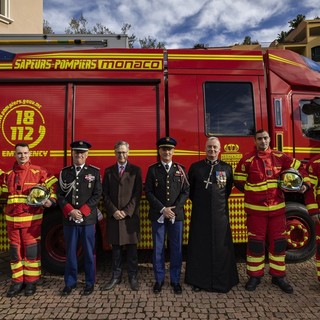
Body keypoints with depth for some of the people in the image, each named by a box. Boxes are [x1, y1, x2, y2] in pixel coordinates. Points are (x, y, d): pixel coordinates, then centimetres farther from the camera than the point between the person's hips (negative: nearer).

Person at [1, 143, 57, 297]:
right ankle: (17, 281, 26)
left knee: (31, 249, 4)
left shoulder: (39, 172, -4)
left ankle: (31, 281, 18)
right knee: (15, 250, 12)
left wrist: (51, 200, -16)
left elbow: (55, 185, -3)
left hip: (32, 219, -4)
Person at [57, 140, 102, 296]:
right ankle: (70, 282, 28)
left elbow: (97, 195, -4)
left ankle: (90, 282, 23)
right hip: (69, 219, 2)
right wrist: (71, 211, -12)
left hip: (88, 219, -2)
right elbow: (60, 195, 3)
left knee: (89, 252, 8)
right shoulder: (64, 172, 8)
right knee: (70, 252, 11)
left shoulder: (94, 171, 1)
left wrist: (82, 211, -12)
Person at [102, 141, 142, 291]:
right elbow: (105, 194, 5)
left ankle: (133, 277, 19)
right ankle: (116, 276, 23)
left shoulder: (135, 170, 3)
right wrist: (113, 211, -7)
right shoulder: (109, 171, 9)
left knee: (131, 247, 6)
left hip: (130, 215, -2)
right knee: (116, 247, 9)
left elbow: (138, 193, -3)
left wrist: (127, 211, -11)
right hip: (113, 215, 2)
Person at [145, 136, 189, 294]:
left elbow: (186, 191, 1)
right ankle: (159, 279, 25)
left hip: (177, 215, 1)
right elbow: (148, 192, -3)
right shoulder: (152, 169, 2)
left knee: (176, 249, 8)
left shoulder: (180, 169, 5)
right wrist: (162, 209, -13)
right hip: (157, 215, 0)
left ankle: (175, 280, 25)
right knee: (158, 248, 8)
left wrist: (174, 209, -11)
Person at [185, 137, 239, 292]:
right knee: (199, 246, 6)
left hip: (220, 214, 1)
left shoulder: (227, 168, 4)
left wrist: (220, 202, 12)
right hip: (200, 215, 0)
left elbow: (228, 189, 14)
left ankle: (221, 281, 23)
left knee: (221, 247, 7)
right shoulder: (195, 167, 2)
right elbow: (190, 189, 10)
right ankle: (198, 280, 21)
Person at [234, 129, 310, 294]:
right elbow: (239, 182, -2)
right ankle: (255, 276, 22)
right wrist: (254, 191, -2)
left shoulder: (279, 157, 2)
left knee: (278, 241, 11)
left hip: (277, 207, 3)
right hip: (256, 208, -3)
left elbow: (299, 167, 14)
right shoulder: (247, 159, -7)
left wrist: (305, 183, 1)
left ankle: (278, 276, 28)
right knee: (256, 242, 5)